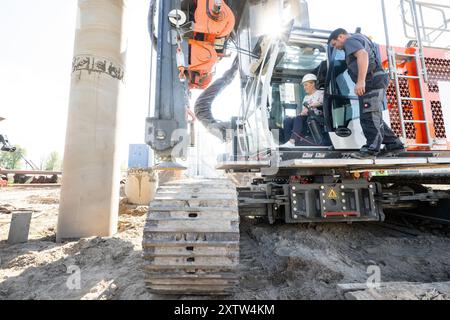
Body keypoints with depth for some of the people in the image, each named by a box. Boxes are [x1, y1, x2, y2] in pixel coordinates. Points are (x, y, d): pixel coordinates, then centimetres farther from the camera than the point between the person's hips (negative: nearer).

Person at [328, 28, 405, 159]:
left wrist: (361, 81, -31)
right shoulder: (360, 38, 29)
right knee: (374, 118, 11)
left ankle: (371, 149, -12)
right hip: (376, 81, 10)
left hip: (372, 81, -10)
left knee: (369, 117, -12)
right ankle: (394, 145, 15)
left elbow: (363, 55, -22)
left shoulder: (351, 41, -4)